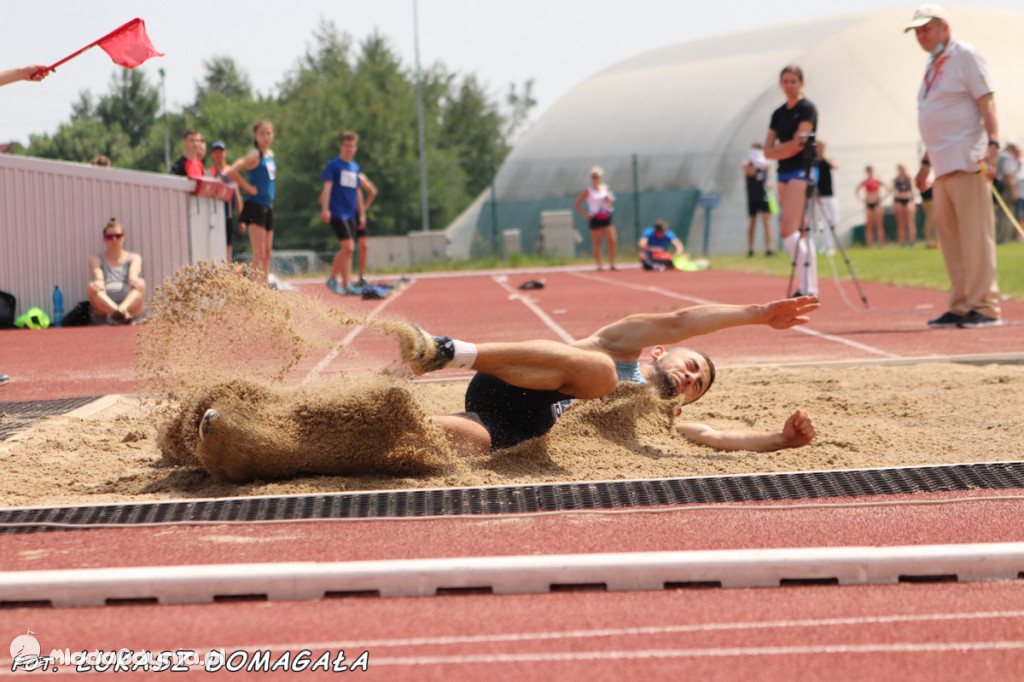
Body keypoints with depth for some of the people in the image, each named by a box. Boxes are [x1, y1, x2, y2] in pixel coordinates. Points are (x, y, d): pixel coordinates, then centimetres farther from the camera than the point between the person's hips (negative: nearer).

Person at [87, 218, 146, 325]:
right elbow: (97, 273, -2)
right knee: (91, 287, -29)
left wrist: (133, 278, -29)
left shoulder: (134, 258, 23)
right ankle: (117, 312, -59)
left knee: (141, 283, -27)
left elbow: (134, 271, -2)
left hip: (129, 303, 0)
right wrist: (99, 281, -29)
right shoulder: (95, 259, 22)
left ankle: (122, 309, -59)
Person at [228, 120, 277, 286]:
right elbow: (231, 172, -21)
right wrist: (249, 188, -13)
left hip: (268, 206, 8)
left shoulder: (270, 154, 13)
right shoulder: (255, 155, -11)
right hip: (255, 205, -8)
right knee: (259, 253, -12)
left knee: (267, 252, 9)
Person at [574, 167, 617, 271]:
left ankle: (612, 265, 0)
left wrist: (608, 199, -7)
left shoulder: (606, 188, 8)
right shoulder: (588, 191, -1)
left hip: (606, 218, 3)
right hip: (595, 219, -3)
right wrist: (584, 215, -6)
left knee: (612, 241, -6)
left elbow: (610, 203, 16)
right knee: (597, 243, 2)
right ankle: (599, 265, 8)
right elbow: (578, 203, 3)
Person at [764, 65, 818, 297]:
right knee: (800, 232, 7)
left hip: (801, 171, -8)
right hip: (784, 173, 8)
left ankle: (807, 287, -19)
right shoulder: (779, 113, 16)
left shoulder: (807, 108, -6)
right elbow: (768, 151, 11)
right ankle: (810, 288, 8)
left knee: (787, 229, -18)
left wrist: (779, 148, -1)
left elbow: (799, 143, -16)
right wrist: (788, 148, -6)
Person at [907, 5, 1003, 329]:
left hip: (967, 161, -9)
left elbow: (987, 104, -12)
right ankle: (961, 306, 11)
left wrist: (993, 145, -23)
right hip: (943, 166, 9)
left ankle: (985, 307, -10)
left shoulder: (966, 57, -3)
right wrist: (926, 162, 25)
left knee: (975, 235, -10)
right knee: (950, 238, 7)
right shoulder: (933, 66, 21)